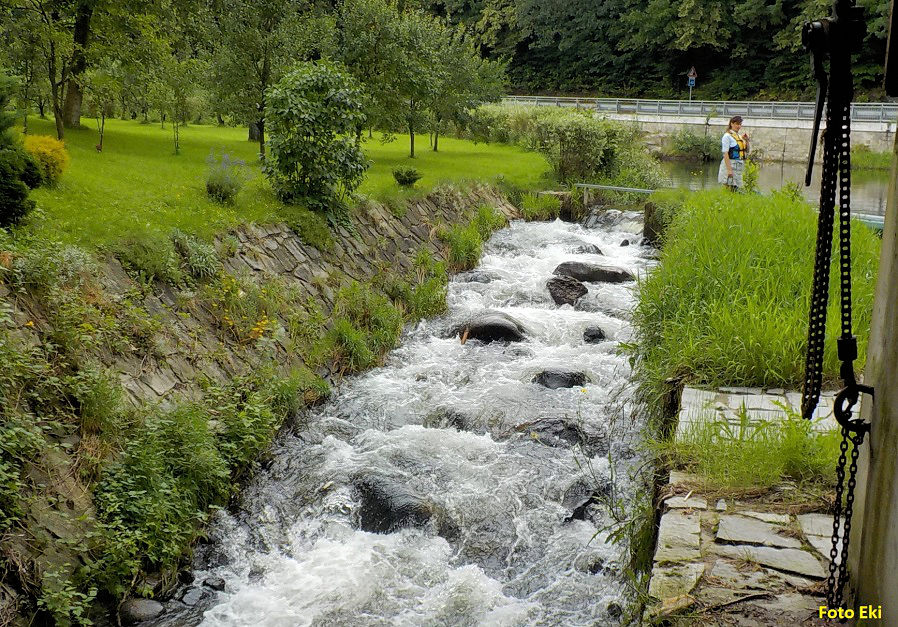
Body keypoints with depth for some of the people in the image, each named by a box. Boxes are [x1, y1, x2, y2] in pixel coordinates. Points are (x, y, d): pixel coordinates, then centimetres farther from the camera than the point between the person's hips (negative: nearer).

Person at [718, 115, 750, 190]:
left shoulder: (739, 136, 14)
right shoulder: (727, 136, -9)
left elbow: (746, 151, 21)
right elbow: (725, 154, -16)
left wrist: (746, 140, 4)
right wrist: (729, 169, -23)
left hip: (739, 166, 8)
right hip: (730, 164, -8)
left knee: (737, 188, 9)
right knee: (731, 188, -8)